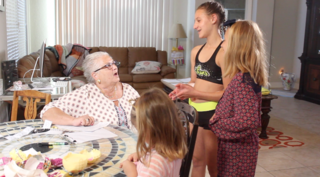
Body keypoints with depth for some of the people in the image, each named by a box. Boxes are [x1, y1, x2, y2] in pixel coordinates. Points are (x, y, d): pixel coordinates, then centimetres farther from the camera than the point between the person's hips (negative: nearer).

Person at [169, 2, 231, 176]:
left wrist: (194, 93, -23)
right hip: (194, 110, 7)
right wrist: (186, 89, -4)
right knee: (197, 160, 19)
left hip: (213, 113, -7)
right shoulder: (196, 51, 7)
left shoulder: (224, 52, -17)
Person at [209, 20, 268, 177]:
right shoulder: (246, 75, 2)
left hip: (237, 149, -9)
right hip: (236, 145, 9)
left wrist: (214, 123, -20)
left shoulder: (242, 80, -26)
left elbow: (246, 122, -33)